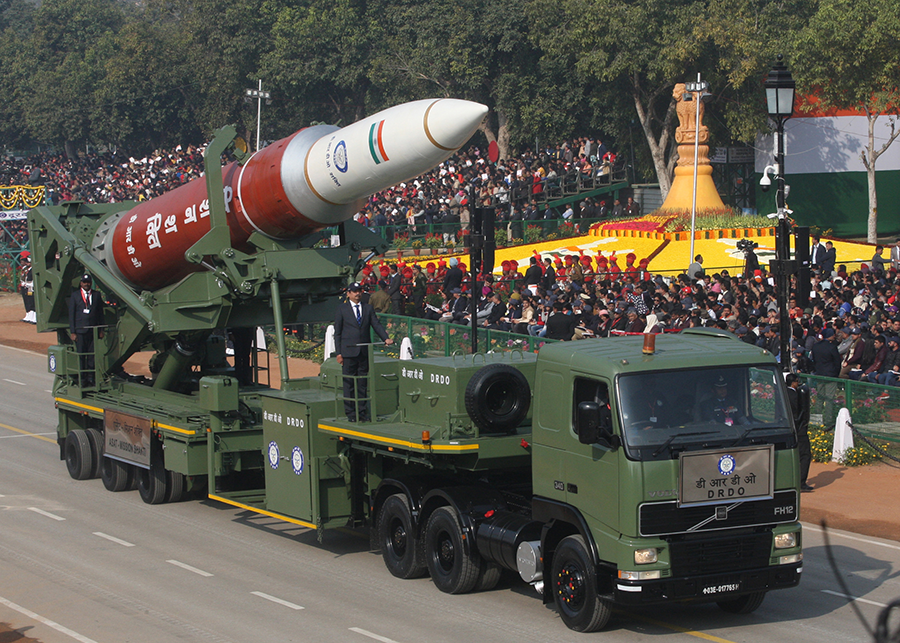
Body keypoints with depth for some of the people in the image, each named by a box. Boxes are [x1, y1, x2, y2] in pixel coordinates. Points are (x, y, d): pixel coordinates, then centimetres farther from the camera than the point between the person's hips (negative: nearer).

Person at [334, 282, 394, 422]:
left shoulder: (368, 309, 11)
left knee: (363, 383, 6)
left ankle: (362, 412, 12)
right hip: (349, 352, -3)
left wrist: (386, 338, -15)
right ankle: (350, 413, 5)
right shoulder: (342, 309, 4)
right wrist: (339, 352, -4)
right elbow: (337, 332, 3)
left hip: (364, 352, 3)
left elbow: (376, 325, 3)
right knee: (349, 383, 0)